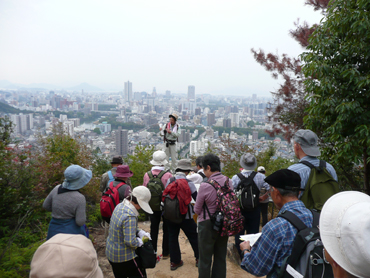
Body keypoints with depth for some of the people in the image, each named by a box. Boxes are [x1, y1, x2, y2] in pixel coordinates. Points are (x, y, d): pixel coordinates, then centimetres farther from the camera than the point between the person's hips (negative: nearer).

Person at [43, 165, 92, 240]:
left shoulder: (56, 189, -6)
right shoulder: (79, 198, -22)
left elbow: (45, 206, 8)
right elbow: (80, 222, -18)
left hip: (54, 230, 6)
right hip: (72, 232, -5)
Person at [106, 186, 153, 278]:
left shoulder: (120, 206, -3)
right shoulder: (130, 217, -31)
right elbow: (130, 242, -32)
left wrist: (140, 232, 0)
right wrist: (140, 241, -13)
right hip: (124, 257, -8)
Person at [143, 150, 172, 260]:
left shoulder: (147, 175, -8)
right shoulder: (168, 175, -18)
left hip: (152, 207, 3)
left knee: (153, 229, 15)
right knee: (167, 230, 14)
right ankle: (165, 253, 22)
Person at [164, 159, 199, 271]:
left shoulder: (169, 181, -2)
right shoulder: (188, 183, -13)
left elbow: (165, 195, 6)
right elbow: (197, 198, -9)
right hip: (185, 215, -4)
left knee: (172, 237, 14)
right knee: (194, 236, 13)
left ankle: (175, 261, 21)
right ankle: (199, 258, 23)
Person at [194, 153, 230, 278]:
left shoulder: (205, 185, -22)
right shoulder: (229, 182, -7)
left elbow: (197, 210, -11)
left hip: (207, 225, -5)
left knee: (205, 260, 11)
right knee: (221, 258, 20)